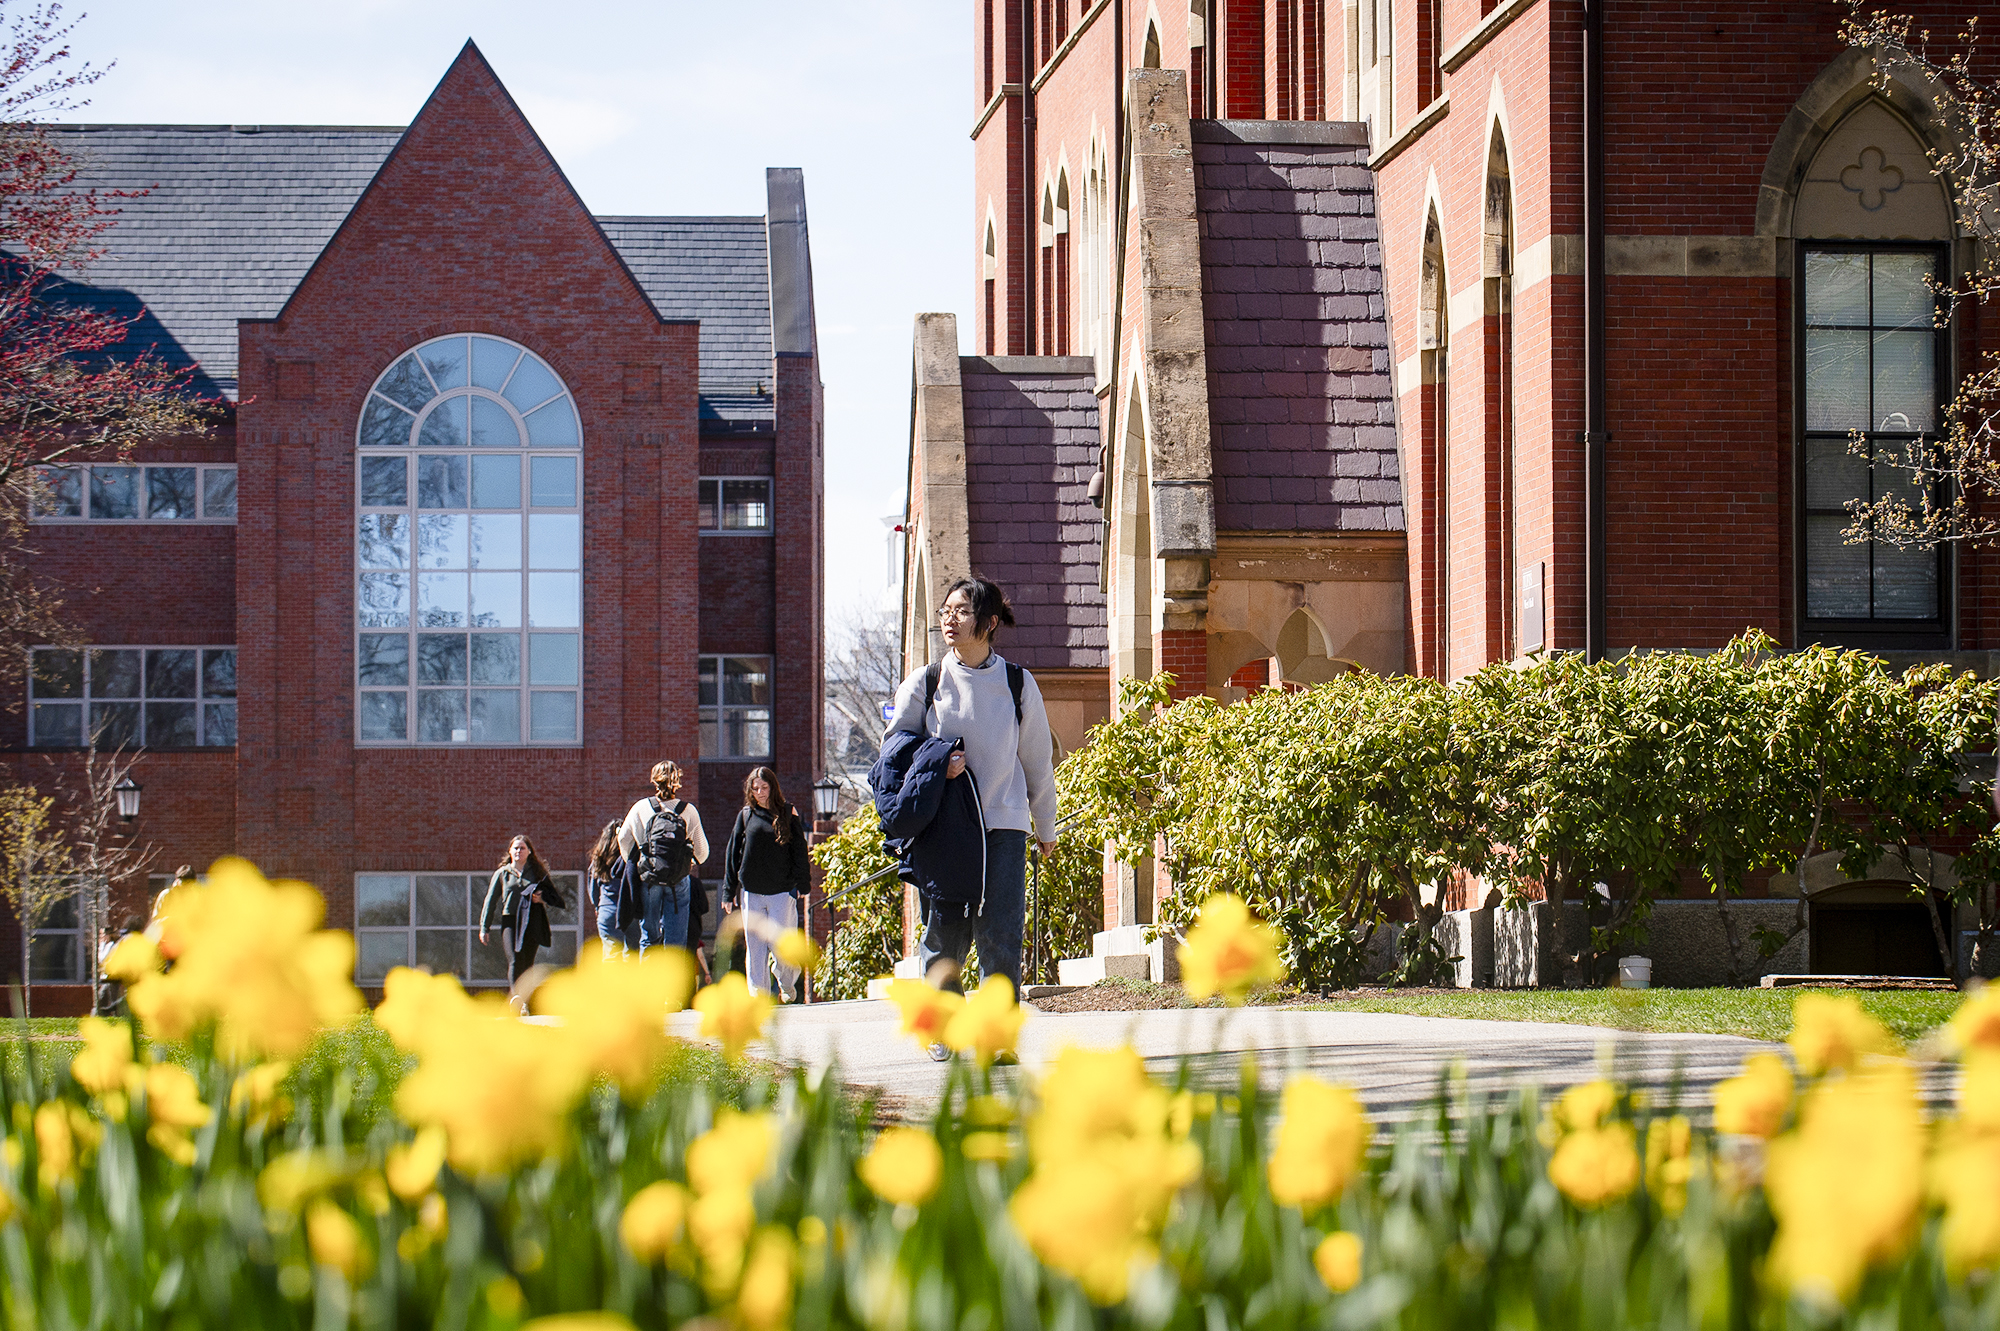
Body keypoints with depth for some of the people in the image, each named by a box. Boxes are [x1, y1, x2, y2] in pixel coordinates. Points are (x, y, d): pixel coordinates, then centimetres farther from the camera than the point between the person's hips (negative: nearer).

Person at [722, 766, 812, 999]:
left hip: (782, 890, -2)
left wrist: (801, 883, -2)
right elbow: (732, 854, 11)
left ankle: (787, 986, 19)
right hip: (751, 891, 2)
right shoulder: (746, 816, 9)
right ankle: (757, 992, 5)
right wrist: (729, 891, 7)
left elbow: (799, 851, 7)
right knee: (755, 944, 0)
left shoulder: (787, 814, 5)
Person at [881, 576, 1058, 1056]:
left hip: (1002, 824, 0)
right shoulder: (925, 683, 4)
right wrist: (937, 764, -9)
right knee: (943, 934, 0)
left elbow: (1038, 760, 14)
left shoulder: (1017, 684, 4)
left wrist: (1045, 827, 20)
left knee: (999, 932, -9)